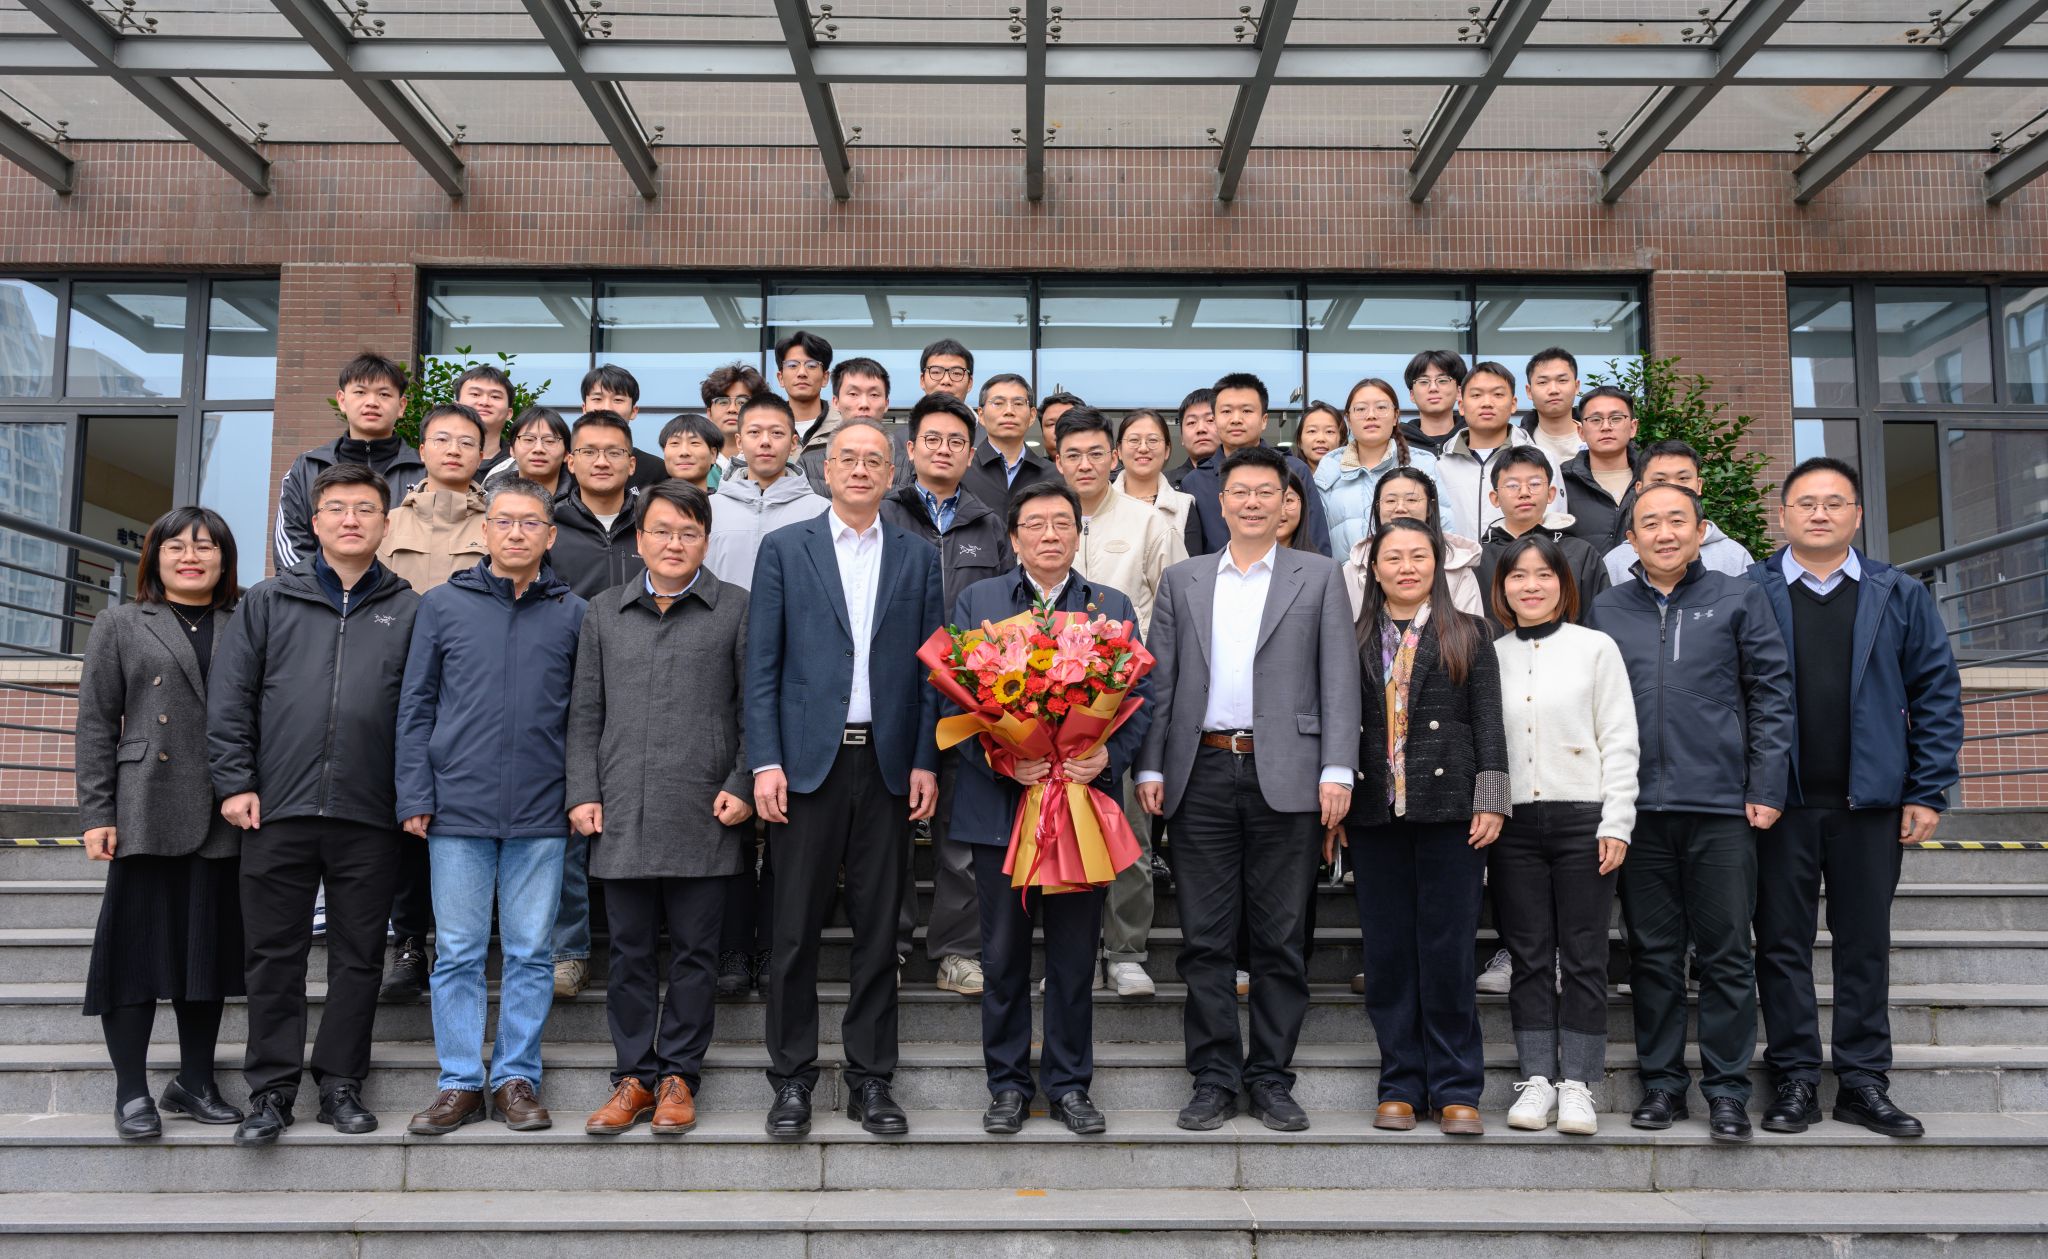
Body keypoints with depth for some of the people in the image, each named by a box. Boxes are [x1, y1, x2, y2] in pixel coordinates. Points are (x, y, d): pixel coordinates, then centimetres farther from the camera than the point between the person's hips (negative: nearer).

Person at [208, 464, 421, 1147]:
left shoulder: (409, 611, 8)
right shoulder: (268, 601, 10)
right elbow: (230, 697, 5)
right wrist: (234, 781, -3)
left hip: (369, 815, 0)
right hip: (278, 809, 0)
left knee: (359, 955, 6)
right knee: (274, 953, 5)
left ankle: (340, 1083, 17)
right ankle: (271, 1088, 15)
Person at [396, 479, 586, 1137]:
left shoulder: (573, 613, 7)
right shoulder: (442, 604, 6)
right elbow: (415, 705, 6)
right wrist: (415, 797, -1)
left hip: (541, 813, 0)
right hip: (458, 809, 0)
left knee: (531, 953, 5)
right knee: (458, 953, 5)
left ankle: (517, 1078, 15)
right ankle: (460, 1083, 14)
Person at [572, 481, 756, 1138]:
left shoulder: (736, 609, 4)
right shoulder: (604, 613, 13)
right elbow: (586, 713, 13)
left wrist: (742, 787, -5)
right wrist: (583, 792, 4)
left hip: (704, 815, -2)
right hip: (622, 814, 2)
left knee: (694, 951, 5)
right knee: (630, 951, 8)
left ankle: (678, 1077, 16)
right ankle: (635, 1076, 19)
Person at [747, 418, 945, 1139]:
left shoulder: (917, 559, 10)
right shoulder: (784, 550, 6)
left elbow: (930, 669, 8)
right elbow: (761, 665, 1)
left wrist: (926, 762, -1)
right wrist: (765, 762, -7)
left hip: (887, 765, 2)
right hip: (807, 761, -1)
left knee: (879, 929, 6)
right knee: (796, 930, 2)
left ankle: (871, 1079, 17)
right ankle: (792, 1079, 14)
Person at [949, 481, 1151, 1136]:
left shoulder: (1113, 607, 10)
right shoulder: (976, 601, 7)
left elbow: (1139, 697, 5)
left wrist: (1108, 756, -14)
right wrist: (1000, 759, -14)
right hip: (999, 803, 0)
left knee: (1076, 953, 7)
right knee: (1003, 953, 7)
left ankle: (1069, 1082, 20)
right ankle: (1008, 1084, 19)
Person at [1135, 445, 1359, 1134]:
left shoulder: (1319, 577, 8)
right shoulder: (1182, 580, 13)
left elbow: (1339, 680, 1)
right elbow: (1159, 680, 10)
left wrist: (1337, 770, -8)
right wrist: (1150, 767, 1)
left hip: (1284, 775, -1)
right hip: (1202, 773, 2)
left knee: (1279, 937, 4)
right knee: (1205, 938, 4)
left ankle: (1271, 1077, 15)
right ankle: (1214, 1077, 14)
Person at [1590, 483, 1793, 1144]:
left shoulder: (1739, 600, 7)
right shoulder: (1605, 611, 10)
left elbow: (1771, 693, 4)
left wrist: (1766, 788, -3)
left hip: (1722, 806, -1)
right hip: (1640, 808, 2)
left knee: (1726, 954, 2)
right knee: (1653, 953, 8)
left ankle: (1727, 1089, 12)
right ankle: (1662, 1082, 18)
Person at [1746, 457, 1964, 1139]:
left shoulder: (1901, 596, 7)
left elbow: (1936, 693, 5)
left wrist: (1928, 792, -2)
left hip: (1869, 801, 2)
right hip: (1779, 800, -1)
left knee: (1866, 943, 8)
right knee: (1782, 942, 4)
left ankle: (1863, 1082, 17)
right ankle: (1795, 1080, 13)